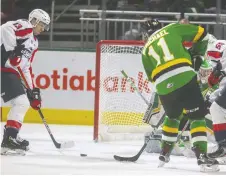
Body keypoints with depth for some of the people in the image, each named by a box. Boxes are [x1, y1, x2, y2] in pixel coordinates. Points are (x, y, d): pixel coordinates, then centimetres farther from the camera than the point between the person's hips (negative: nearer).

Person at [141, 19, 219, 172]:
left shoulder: (146, 49, 26)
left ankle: (164, 154, 32)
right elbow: (202, 34, 19)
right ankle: (202, 156, -13)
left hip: (163, 85, 4)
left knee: (173, 116, 29)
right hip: (184, 77, -4)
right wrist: (197, 54, 31)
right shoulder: (172, 29, 18)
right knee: (197, 116, 1)